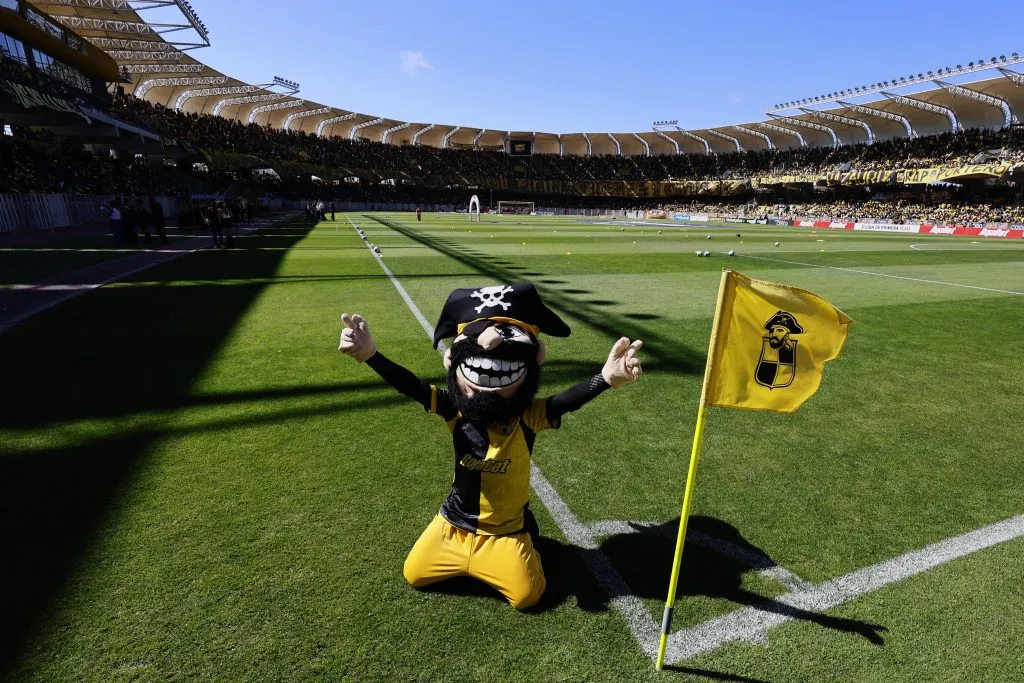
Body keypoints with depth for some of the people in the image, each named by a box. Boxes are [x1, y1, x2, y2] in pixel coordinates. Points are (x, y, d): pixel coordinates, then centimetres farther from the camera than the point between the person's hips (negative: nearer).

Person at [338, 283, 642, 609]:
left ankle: (524, 537, 21)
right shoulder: (456, 410, -17)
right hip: (455, 522, 3)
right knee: (413, 575, 9)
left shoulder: (528, 416, -23)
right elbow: (412, 387, -31)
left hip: (505, 530, -2)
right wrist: (371, 355, -47)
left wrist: (605, 377, -62)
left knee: (527, 595, -8)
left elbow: (565, 401, -42)